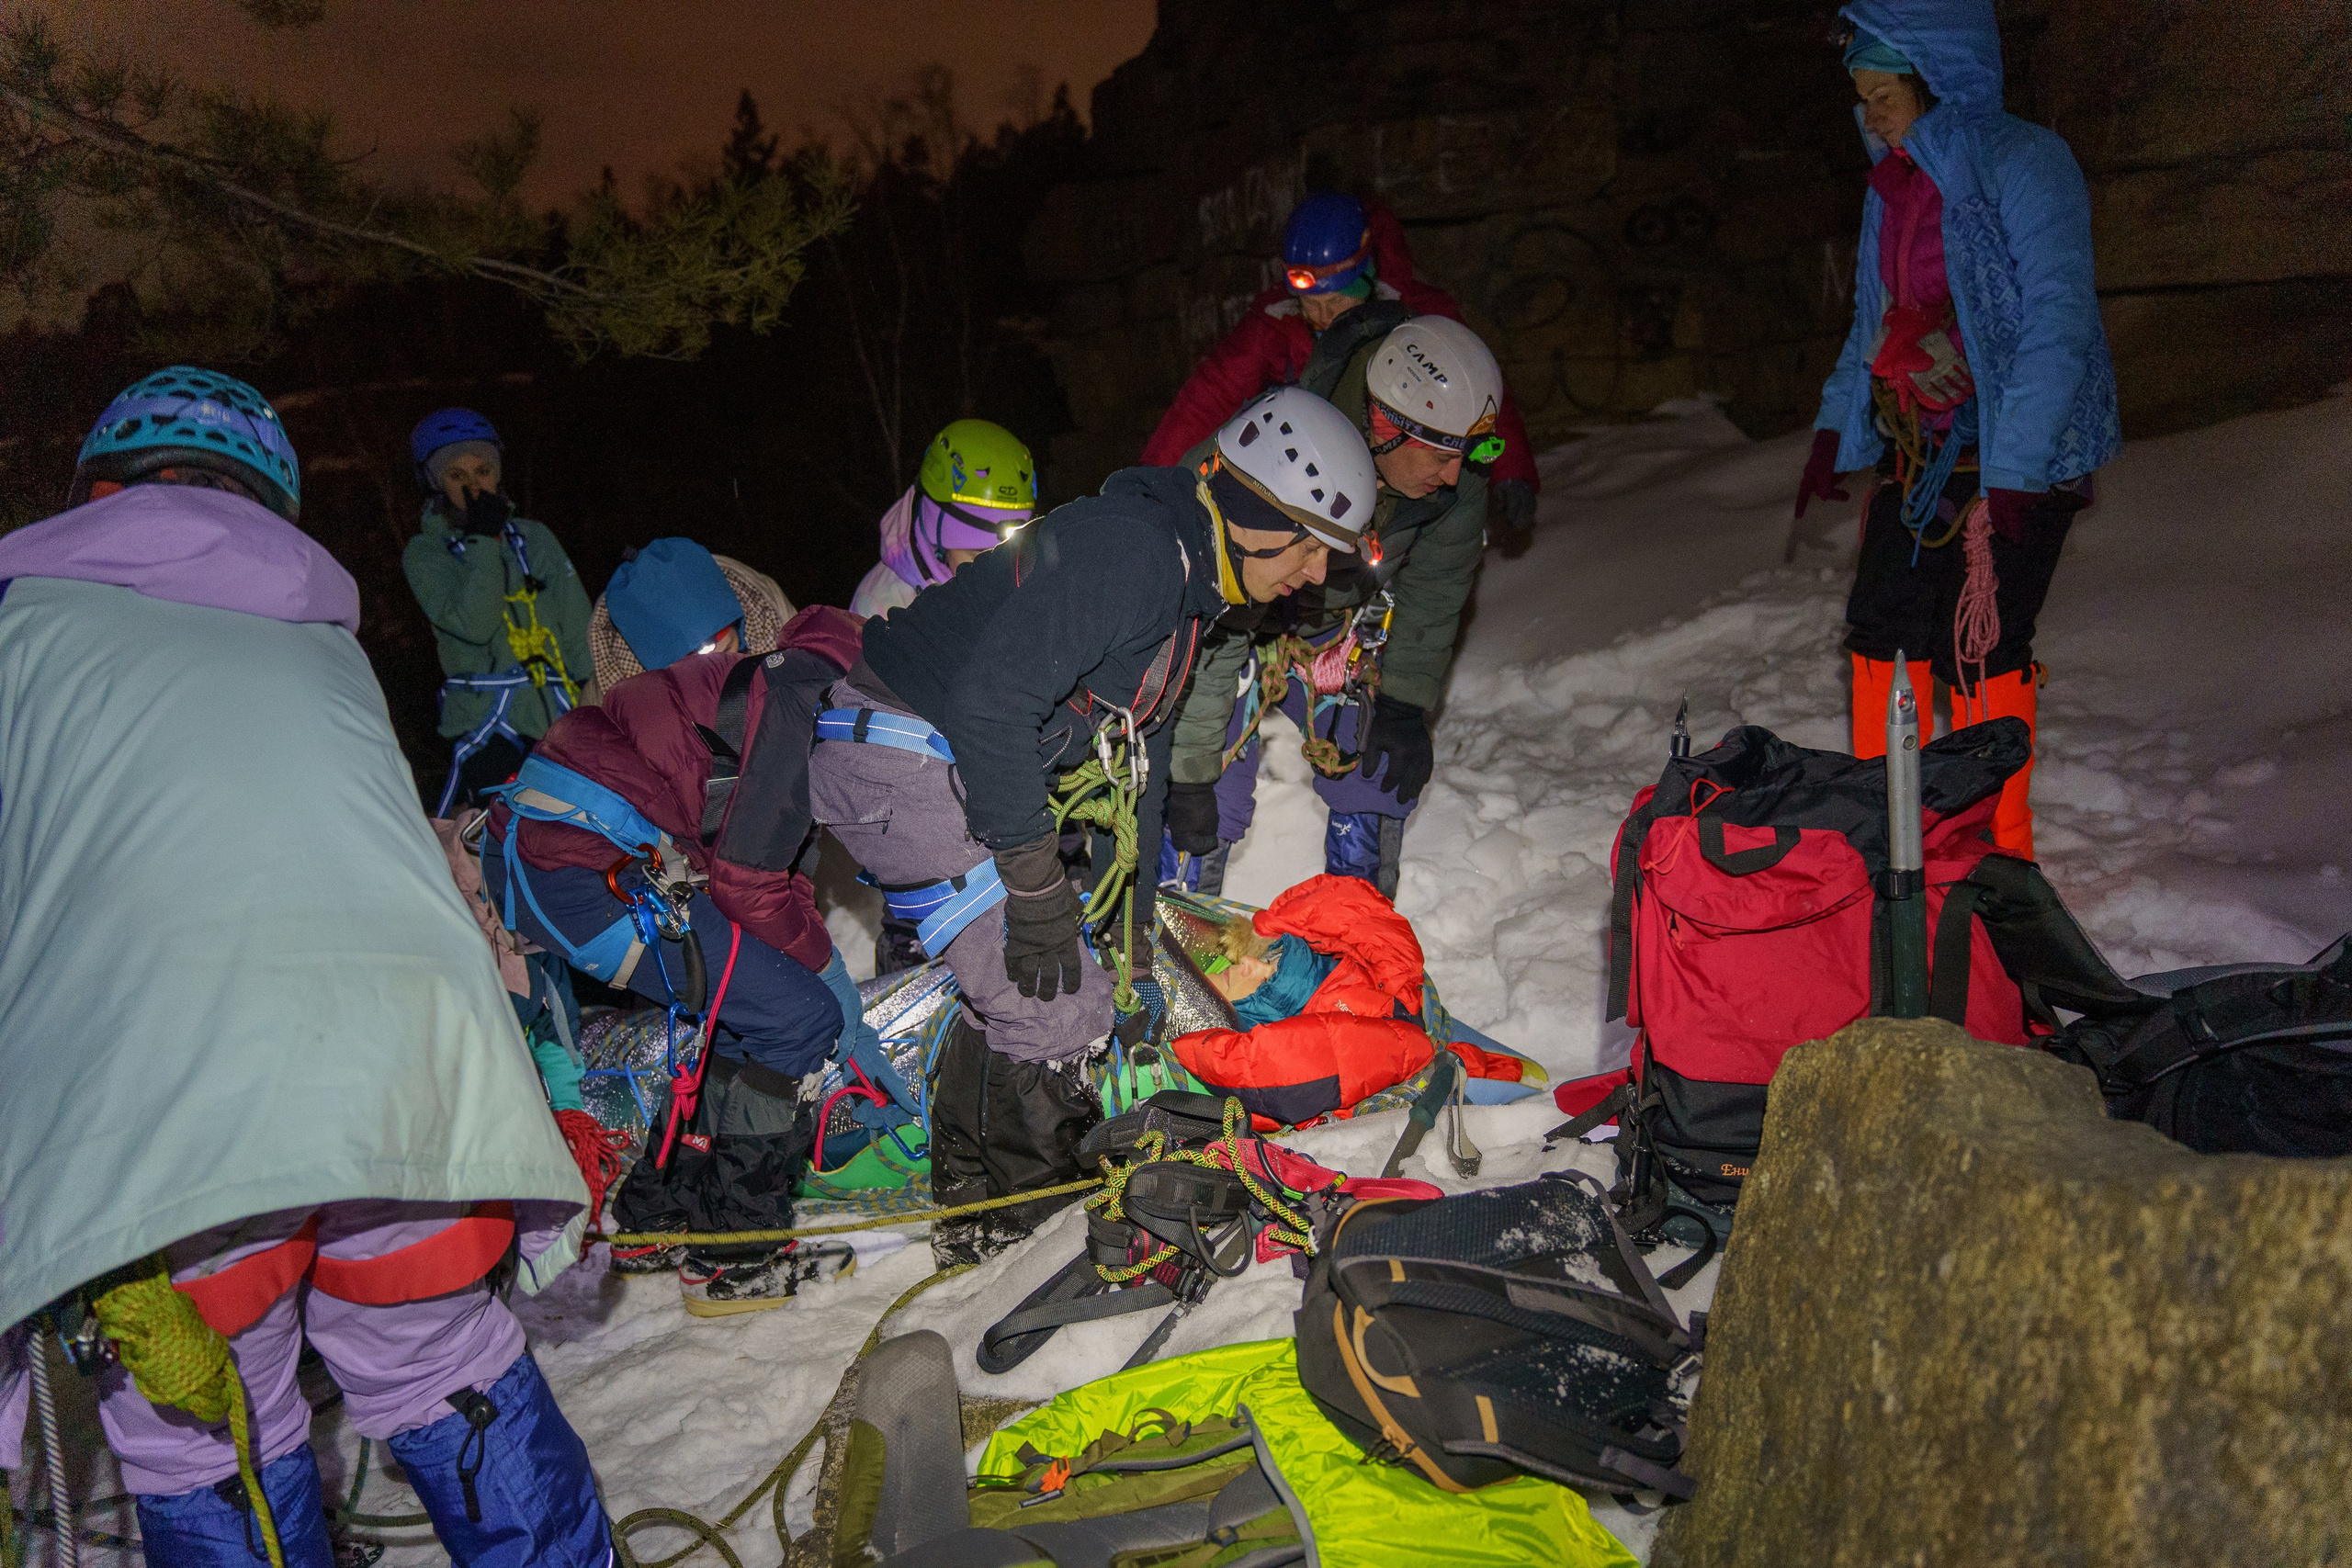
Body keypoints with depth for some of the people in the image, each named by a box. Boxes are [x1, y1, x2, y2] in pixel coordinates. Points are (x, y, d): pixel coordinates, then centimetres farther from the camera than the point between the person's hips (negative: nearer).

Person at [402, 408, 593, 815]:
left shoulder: (535, 538, 15)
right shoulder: (425, 553, 5)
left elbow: (580, 634, 14)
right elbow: (473, 625, -12)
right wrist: (483, 542, -10)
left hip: (561, 721, 4)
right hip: (487, 728, -3)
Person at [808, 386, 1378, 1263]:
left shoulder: (1188, 580, 13)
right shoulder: (1127, 549, -21)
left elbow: (1133, 747, 21)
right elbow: (992, 701, -29)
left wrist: (1129, 916, 23)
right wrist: (1037, 883, -25)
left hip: (950, 765, 10)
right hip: (898, 758, -10)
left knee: (1017, 989, 19)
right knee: (1056, 1010, -9)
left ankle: (971, 1195, 34)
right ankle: (1006, 1219, 10)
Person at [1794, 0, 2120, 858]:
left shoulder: (2022, 162, -13)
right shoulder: (1895, 180, 9)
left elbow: (2058, 324, -18)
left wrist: (2016, 470, -22)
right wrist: (1835, 427, 12)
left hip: (2013, 455, -7)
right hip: (1912, 448, 7)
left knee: (1977, 650, -6)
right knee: (1879, 626, 7)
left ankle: (1998, 850, 9)